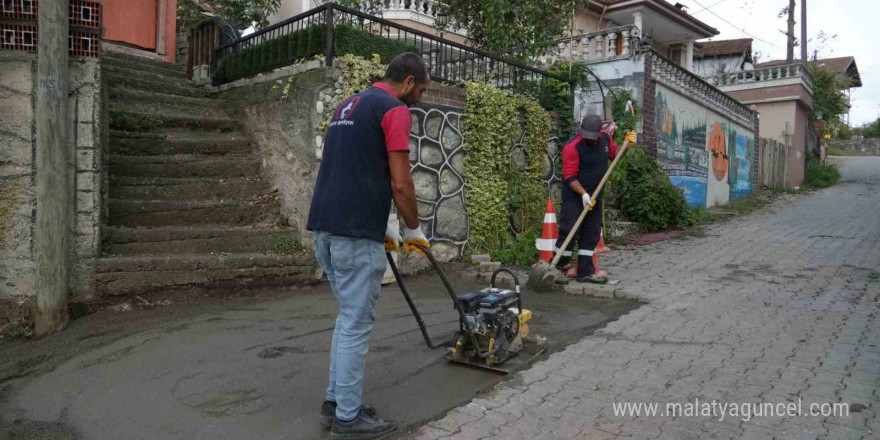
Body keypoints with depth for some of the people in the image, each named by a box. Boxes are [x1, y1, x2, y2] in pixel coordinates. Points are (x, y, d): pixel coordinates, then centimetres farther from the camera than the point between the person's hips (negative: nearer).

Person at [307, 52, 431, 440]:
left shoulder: (349, 106, 21)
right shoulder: (395, 110, -8)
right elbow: (400, 184, -13)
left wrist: (383, 225, 27)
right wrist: (414, 229, 4)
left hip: (325, 225, 9)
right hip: (355, 233, -9)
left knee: (349, 317, 19)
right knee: (357, 323, 2)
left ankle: (336, 401, 28)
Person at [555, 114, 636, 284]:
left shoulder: (605, 137, 3)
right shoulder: (572, 147, -18)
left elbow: (614, 154, 21)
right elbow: (569, 177, -19)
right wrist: (583, 194, -28)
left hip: (594, 196, 7)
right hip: (575, 196, -7)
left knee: (591, 234, 9)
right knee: (568, 231, -9)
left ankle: (585, 271, 17)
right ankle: (556, 269, 2)